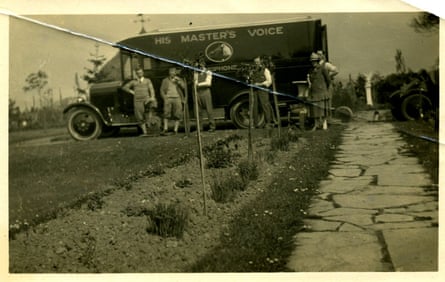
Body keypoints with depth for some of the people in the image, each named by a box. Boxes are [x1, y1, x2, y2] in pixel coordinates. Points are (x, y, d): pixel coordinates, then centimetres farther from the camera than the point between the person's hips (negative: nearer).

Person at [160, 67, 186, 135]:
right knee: (166, 113, -12)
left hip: (177, 98, 1)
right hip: (168, 98, -1)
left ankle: (175, 130, -1)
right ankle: (165, 129, -14)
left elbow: (184, 86, 1)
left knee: (177, 115, -4)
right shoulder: (165, 80, 14)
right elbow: (162, 90, 12)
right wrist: (165, 97, -2)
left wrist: (178, 81, -9)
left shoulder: (179, 80, 15)